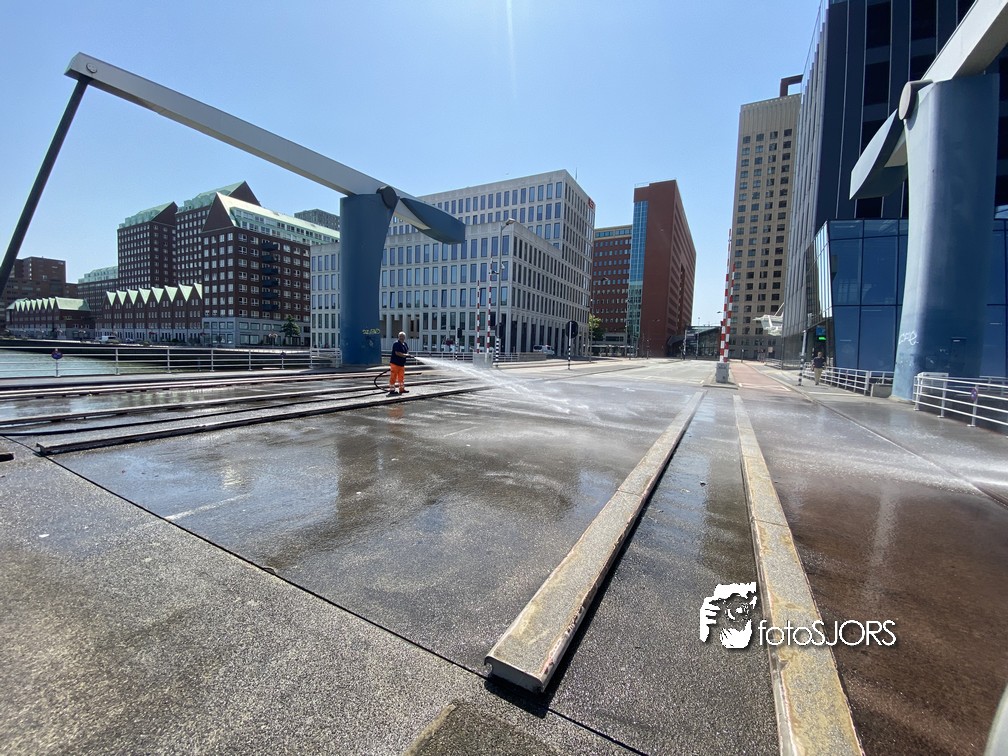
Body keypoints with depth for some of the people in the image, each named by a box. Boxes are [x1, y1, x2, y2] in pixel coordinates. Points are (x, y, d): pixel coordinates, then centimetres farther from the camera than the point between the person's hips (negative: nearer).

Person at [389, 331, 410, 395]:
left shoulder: (404, 344, 12)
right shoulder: (396, 344, -14)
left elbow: (407, 351, 26)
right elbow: (397, 353, -22)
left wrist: (407, 354, 4)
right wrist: (405, 355, -18)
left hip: (401, 364, 8)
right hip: (395, 363, -8)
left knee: (401, 377, 13)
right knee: (393, 377, -3)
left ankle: (402, 389, 22)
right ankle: (392, 390, 5)